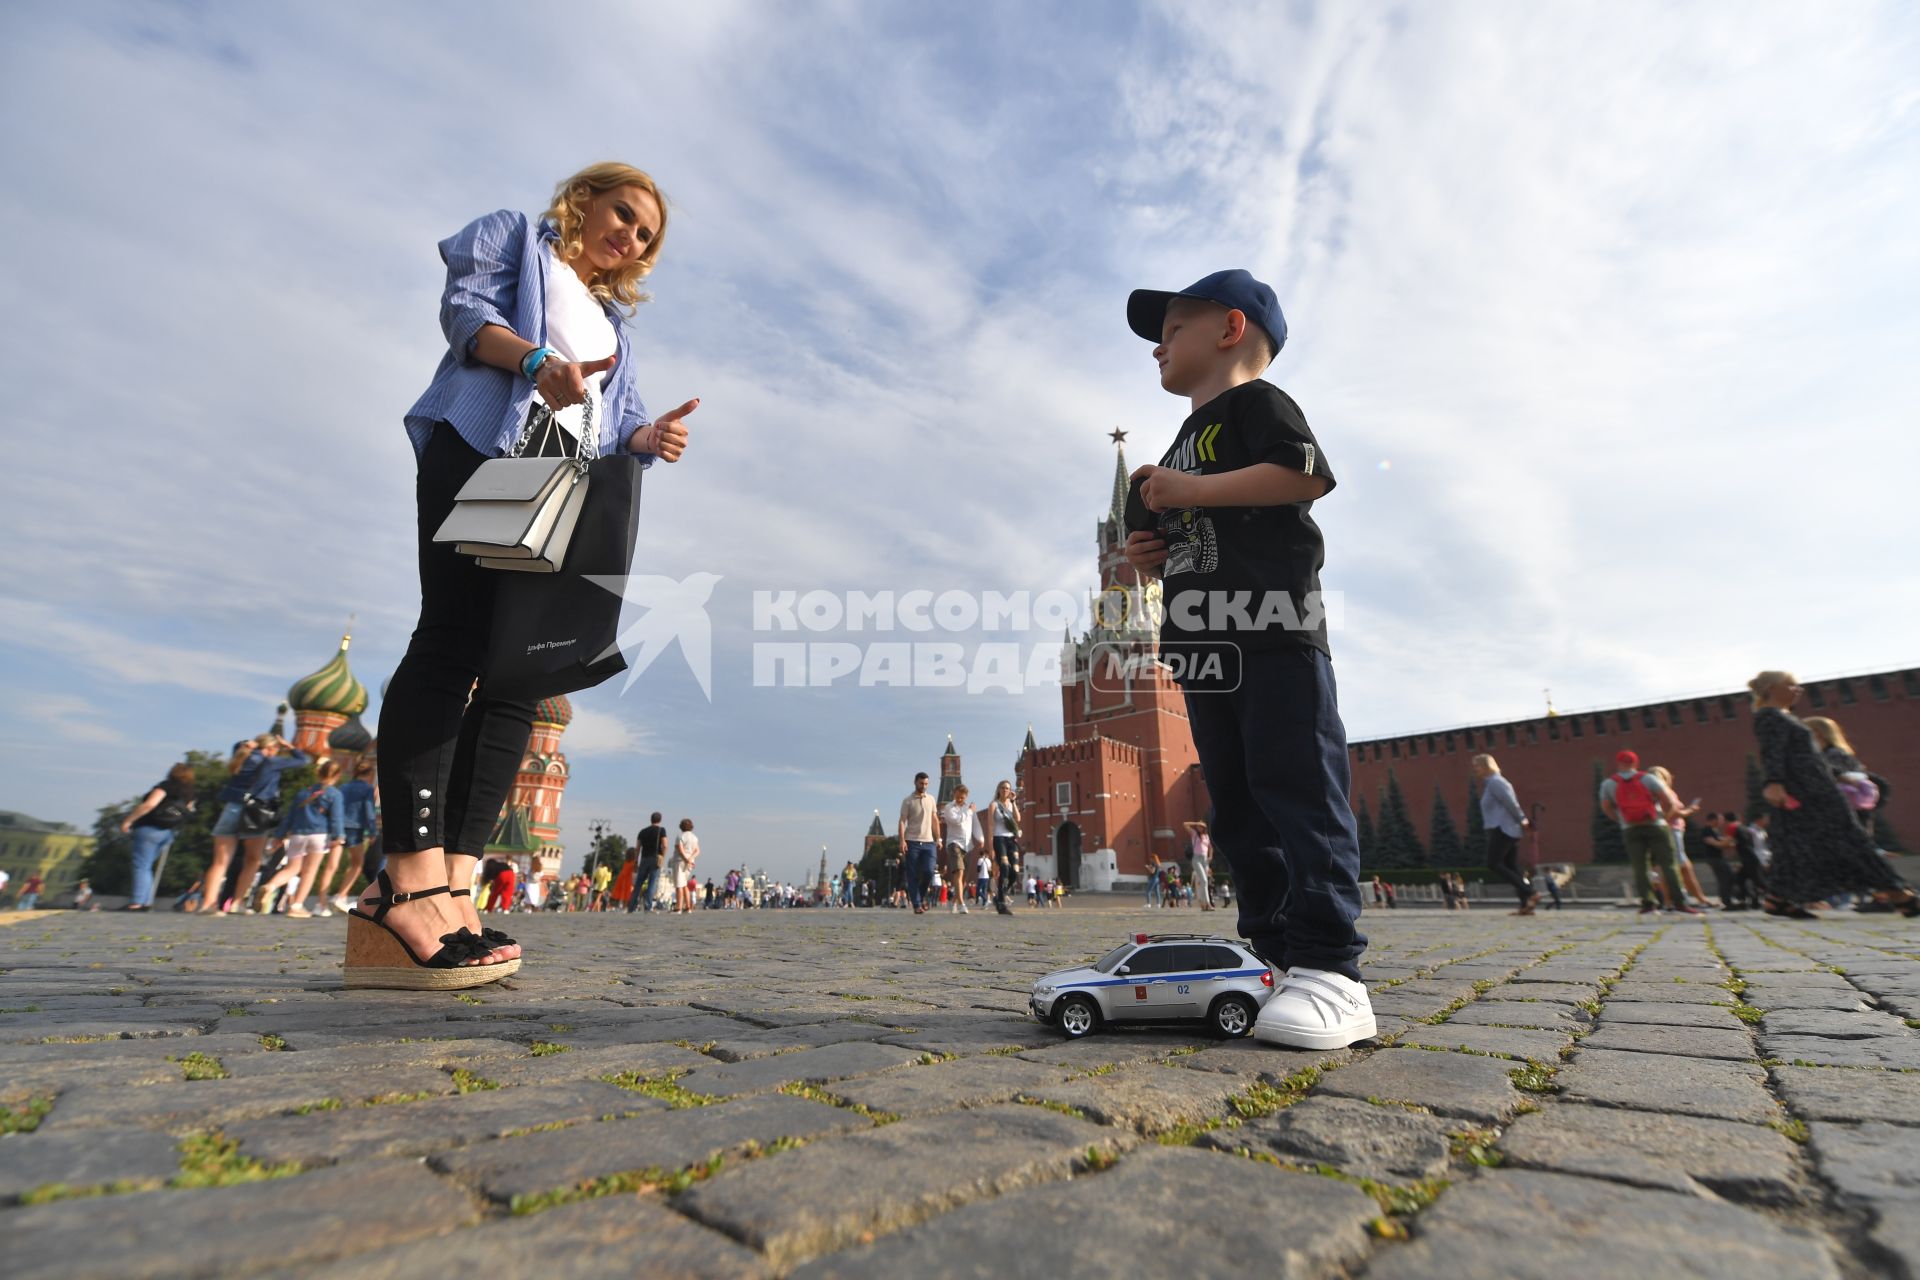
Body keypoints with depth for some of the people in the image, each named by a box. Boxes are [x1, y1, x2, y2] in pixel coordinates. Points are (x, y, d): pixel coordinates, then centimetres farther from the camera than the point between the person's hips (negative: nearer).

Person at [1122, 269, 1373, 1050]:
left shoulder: (1255, 402, 4)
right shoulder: (1184, 442, 30)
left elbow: (1308, 472, -14)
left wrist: (1191, 490, -14)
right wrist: (1155, 555, 11)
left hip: (1273, 633, -9)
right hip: (1206, 649, 9)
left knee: (1297, 791, -12)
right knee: (1237, 807, 7)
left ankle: (1331, 974, -8)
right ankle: (1278, 959, 13)